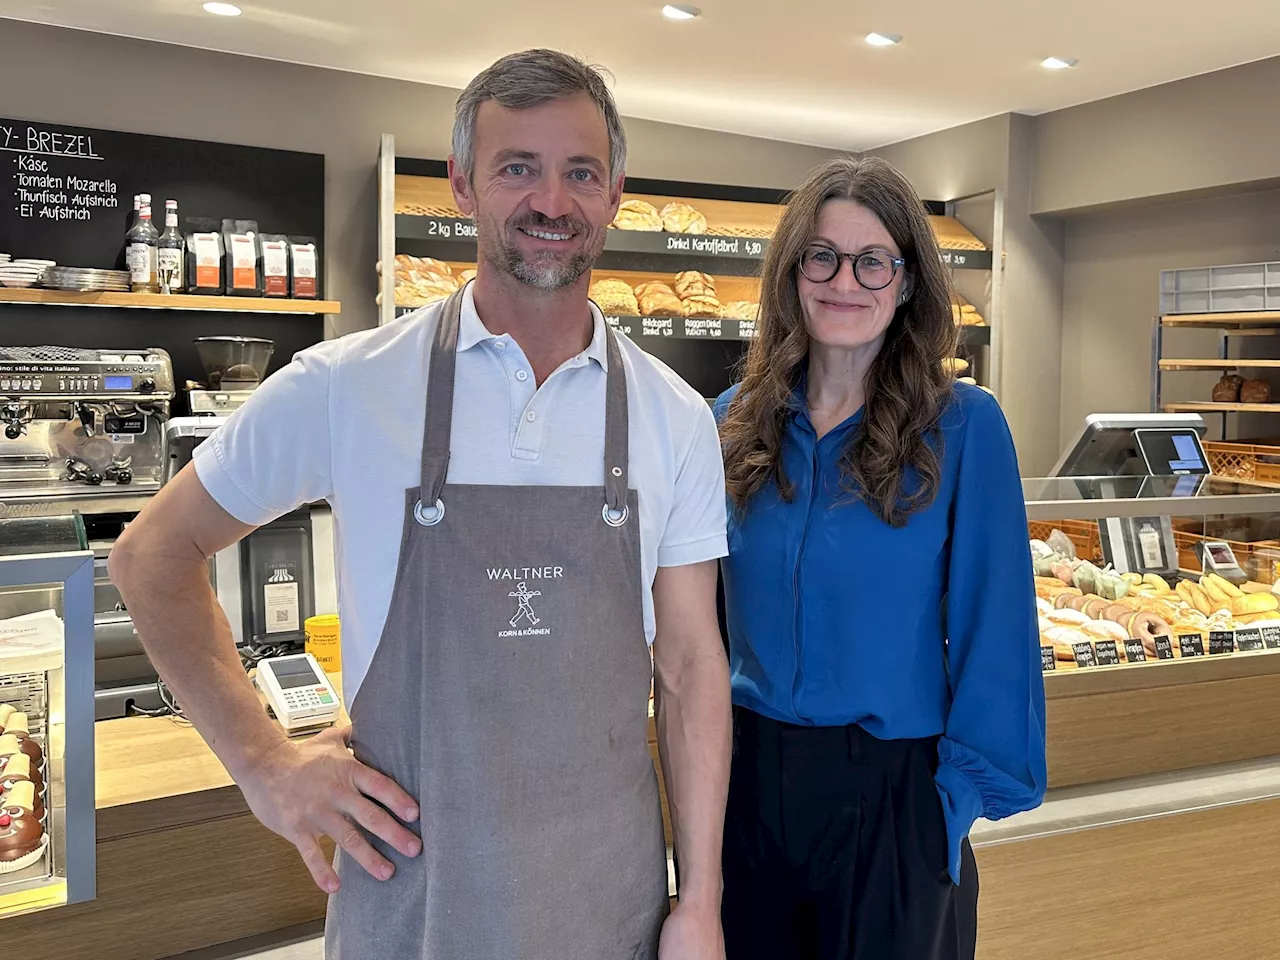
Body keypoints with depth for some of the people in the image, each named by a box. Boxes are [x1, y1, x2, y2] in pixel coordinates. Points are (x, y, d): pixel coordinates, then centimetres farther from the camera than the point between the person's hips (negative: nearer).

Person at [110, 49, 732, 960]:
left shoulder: (677, 417, -3)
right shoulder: (344, 386, -9)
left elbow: (690, 665, 1)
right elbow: (152, 553, 2)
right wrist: (263, 758, -6)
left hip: (609, 885, 2)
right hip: (406, 877, -1)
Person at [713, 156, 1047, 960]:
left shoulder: (964, 428, -11)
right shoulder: (735, 424, -1)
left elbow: (992, 628, -10)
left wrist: (965, 790, -11)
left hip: (893, 792, -3)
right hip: (747, 776, 3)